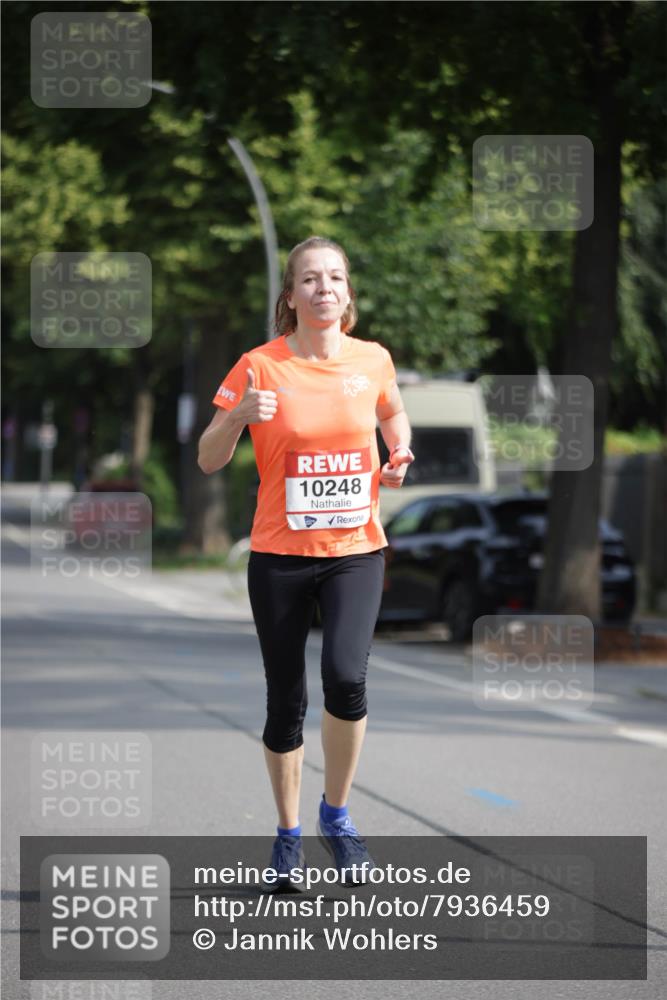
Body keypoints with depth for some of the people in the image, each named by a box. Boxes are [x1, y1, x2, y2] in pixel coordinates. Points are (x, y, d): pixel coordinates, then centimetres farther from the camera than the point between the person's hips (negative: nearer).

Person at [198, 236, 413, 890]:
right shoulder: (260, 366, -6)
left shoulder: (373, 361, 2)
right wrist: (238, 415, -21)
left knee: (346, 678, -20)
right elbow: (208, 460, -3)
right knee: (285, 701, 5)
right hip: (280, 555, -1)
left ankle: (335, 814, 2)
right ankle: (288, 833, 25)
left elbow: (393, 415, 24)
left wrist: (398, 459, 4)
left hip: (356, 549, 1)